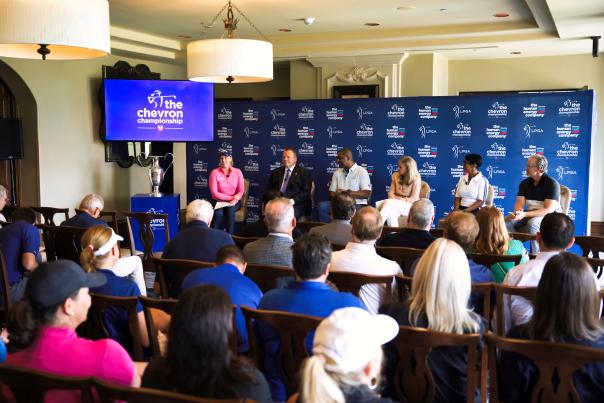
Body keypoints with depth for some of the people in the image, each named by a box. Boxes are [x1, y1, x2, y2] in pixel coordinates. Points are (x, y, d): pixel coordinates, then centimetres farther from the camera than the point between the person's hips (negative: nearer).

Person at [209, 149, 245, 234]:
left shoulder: (238, 172, 3)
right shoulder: (214, 172, -4)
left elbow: (241, 190, 0)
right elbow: (214, 192, -9)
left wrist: (235, 198, -23)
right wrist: (230, 198, -17)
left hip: (234, 202, 1)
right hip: (218, 201, -1)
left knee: (230, 211, -32)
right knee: (218, 214, -33)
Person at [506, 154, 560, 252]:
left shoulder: (552, 184, -12)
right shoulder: (525, 183, 8)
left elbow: (549, 210, -20)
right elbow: (519, 203, 1)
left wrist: (524, 214, -29)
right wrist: (517, 213, -25)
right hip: (529, 215, 6)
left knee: (532, 223, -37)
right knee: (507, 221, -19)